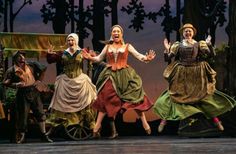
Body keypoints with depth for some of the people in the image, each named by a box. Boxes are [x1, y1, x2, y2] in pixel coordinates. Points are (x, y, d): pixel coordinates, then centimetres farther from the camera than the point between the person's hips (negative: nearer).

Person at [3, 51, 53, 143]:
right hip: (22, 94, -3)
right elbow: (5, 82, -3)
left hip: (34, 92, 3)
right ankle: (21, 136, 11)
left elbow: (43, 70, 18)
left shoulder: (31, 65, 7)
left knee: (40, 114, 5)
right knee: (22, 116, -3)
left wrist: (39, 81, 10)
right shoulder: (12, 70, -1)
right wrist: (15, 85, -17)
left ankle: (44, 135, 15)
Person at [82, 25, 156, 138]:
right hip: (111, 76, 1)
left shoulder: (127, 46, 8)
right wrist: (90, 57, -5)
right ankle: (97, 126, -7)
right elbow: (99, 58, 14)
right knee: (106, 100, -8)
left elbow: (138, 55, 1)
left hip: (124, 76, -1)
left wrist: (146, 58, -19)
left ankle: (144, 123, 3)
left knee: (134, 98, -5)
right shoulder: (107, 47, 14)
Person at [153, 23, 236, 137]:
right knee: (174, 96, -2)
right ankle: (164, 119, 8)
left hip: (197, 77, 0)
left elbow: (211, 54, -5)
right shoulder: (177, 45, 4)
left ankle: (215, 120, 8)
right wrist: (167, 49, -14)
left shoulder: (199, 44, 5)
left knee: (205, 96, 0)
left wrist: (209, 44, -15)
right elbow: (168, 58, 1)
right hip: (181, 77, 0)